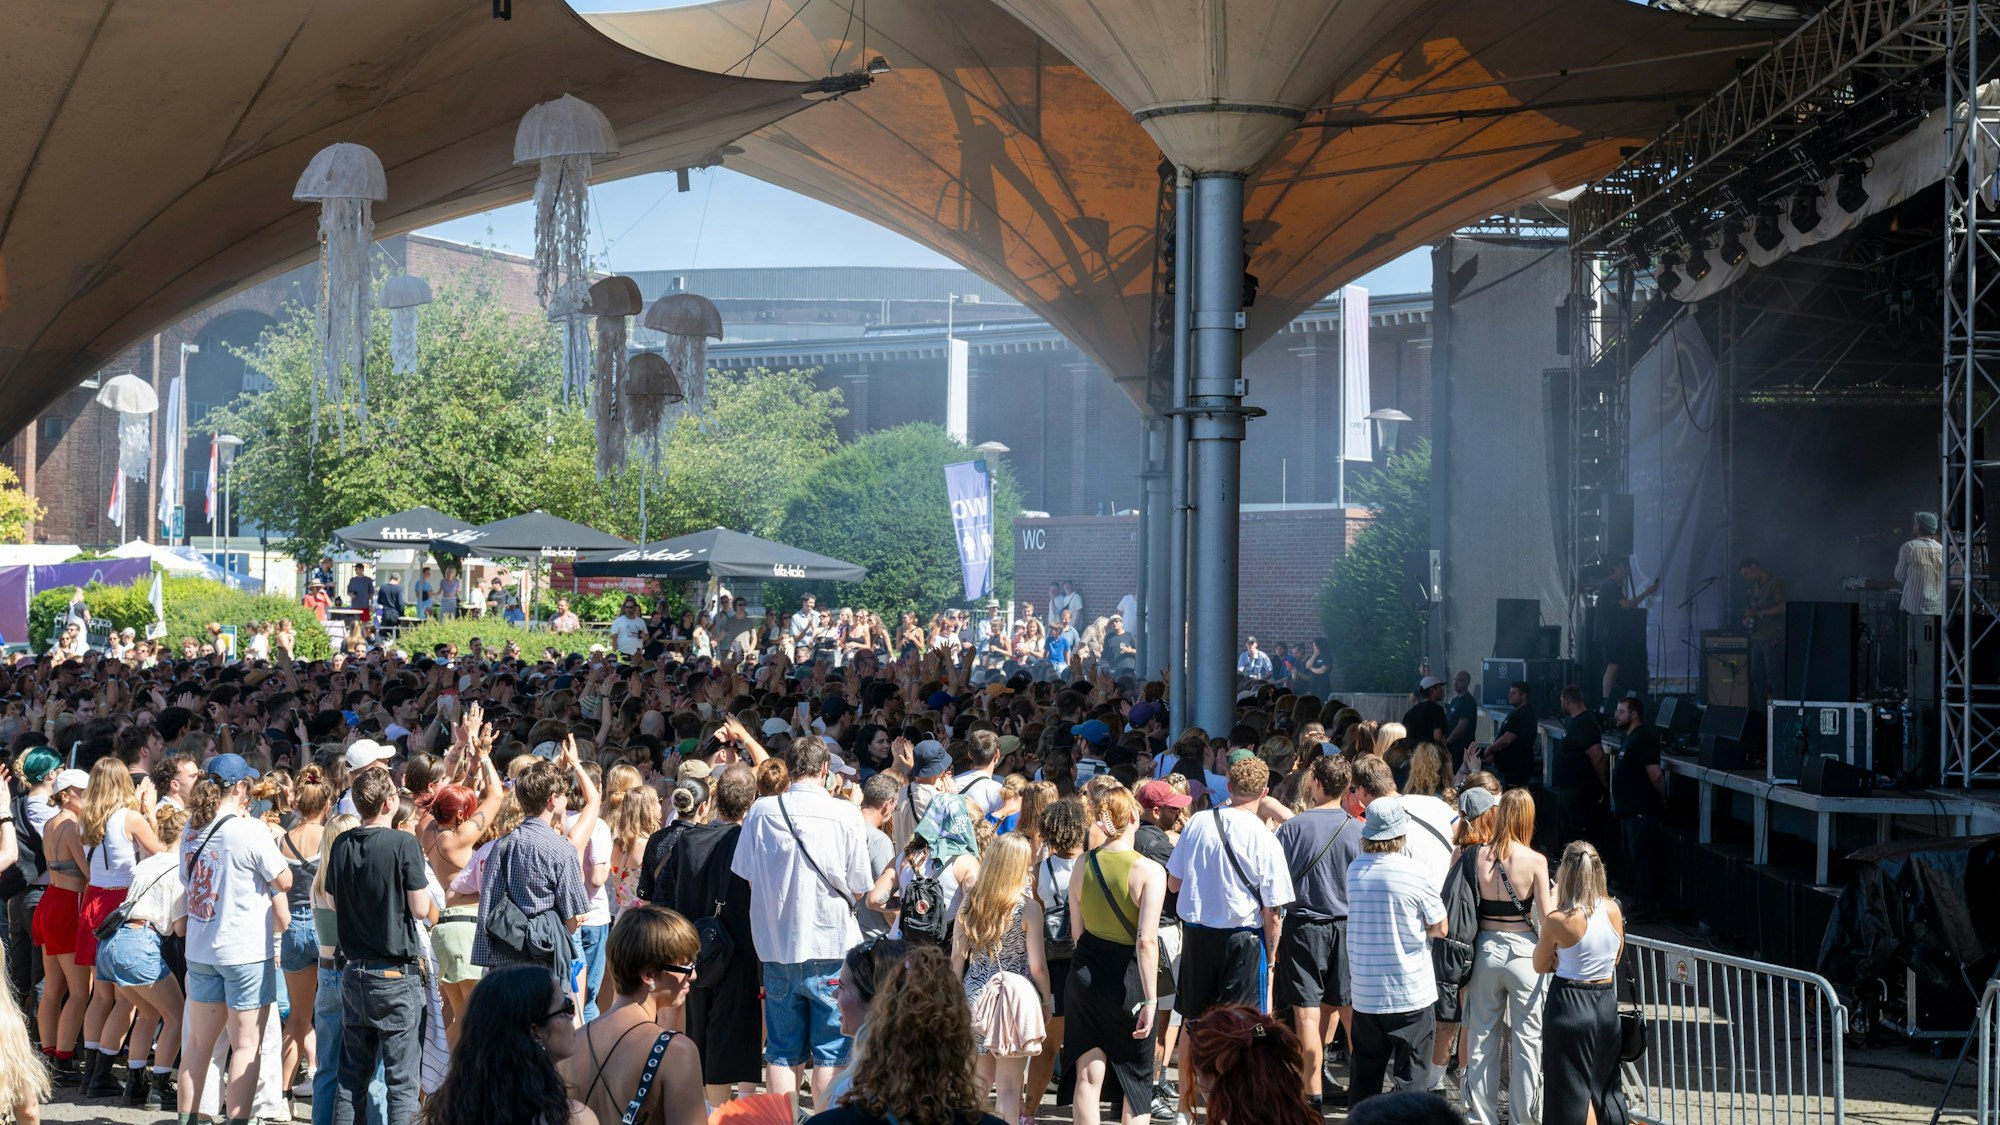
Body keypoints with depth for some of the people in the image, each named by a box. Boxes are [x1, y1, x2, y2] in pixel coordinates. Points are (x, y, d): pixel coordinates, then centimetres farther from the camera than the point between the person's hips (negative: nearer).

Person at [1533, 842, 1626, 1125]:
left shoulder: (1557, 920, -18)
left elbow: (1540, 966, -4)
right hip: (1607, 1005, 5)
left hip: (1569, 1006, -5)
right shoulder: (1613, 909, -4)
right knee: (1601, 1088, 18)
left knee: (1573, 1091, 7)